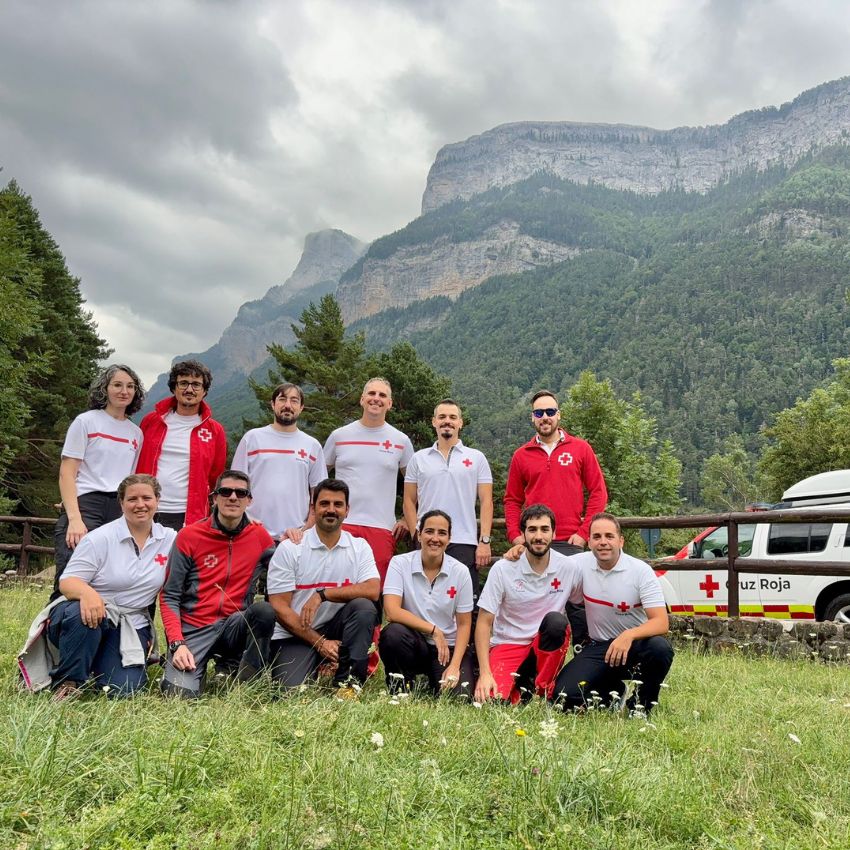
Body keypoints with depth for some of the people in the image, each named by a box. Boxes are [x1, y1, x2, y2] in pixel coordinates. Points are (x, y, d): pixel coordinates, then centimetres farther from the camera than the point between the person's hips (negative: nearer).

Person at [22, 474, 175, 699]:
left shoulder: (170, 539, 2)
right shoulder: (100, 538, -7)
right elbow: (67, 581, -11)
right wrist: (87, 592, -35)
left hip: (131, 626, 3)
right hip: (93, 613, -2)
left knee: (124, 689, -20)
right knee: (81, 614, -39)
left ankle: (100, 664, 16)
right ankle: (67, 682, -15)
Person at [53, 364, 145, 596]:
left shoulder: (136, 433, 16)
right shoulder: (86, 422, 3)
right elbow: (66, 474, -3)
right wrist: (74, 518, -14)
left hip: (121, 511, 4)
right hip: (85, 505, -4)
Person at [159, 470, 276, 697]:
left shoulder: (260, 536, 4)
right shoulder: (189, 536, -2)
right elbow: (169, 596, -2)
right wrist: (177, 644, -13)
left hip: (235, 627, 2)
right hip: (194, 629, -1)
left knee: (264, 610, -31)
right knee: (180, 694, -24)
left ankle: (243, 682, -8)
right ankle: (199, 669, 12)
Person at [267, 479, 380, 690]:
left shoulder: (359, 547, 2)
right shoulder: (289, 549, -5)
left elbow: (372, 590, -15)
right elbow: (279, 607, -9)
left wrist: (323, 594, -22)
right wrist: (320, 643, -16)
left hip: (335, 628, 2)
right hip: (294, 635, -2)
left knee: (364, 607, -26)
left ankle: (347, 684, -17)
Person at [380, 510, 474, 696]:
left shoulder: (460, 571, -4)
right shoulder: (400, 563, -7)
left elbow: (464, 624, 0)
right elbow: (391, 611, -18)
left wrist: (455, 666, -12)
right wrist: (434, 630, -20)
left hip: (448, 648, 1)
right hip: (414, 645, -1)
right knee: (393, 633, -35)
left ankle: (433, 682, 12)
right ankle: (400, 690, -7)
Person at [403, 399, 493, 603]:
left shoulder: (476, 458, 8)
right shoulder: (419, 459, 11)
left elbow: (486, 502, 3)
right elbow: (409, 502, 11)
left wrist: (485, 541, -5)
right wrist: (416, 536, 0)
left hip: (464, 543, -1)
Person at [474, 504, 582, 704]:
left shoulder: (569, 569, -7)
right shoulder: (502, 569, -10)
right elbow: (484, 623, -9)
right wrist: (485, 673, -19)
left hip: (548, 647, 2)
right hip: (507, 646, -1)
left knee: (555, 621, -31)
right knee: (491, 699, -27)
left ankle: (541, 690, -10)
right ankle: (519, 685, 8)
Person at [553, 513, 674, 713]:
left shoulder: (641, 571, -13)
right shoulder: (581, 564, -5)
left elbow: (661, 622, -20)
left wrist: (628, 636, -39)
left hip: (635, 643, -2)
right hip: (599, 646, 2)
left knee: (660, 647, -36)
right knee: (564, 694, -19)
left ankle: (641, 704, -7)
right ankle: (619, 691, 11)